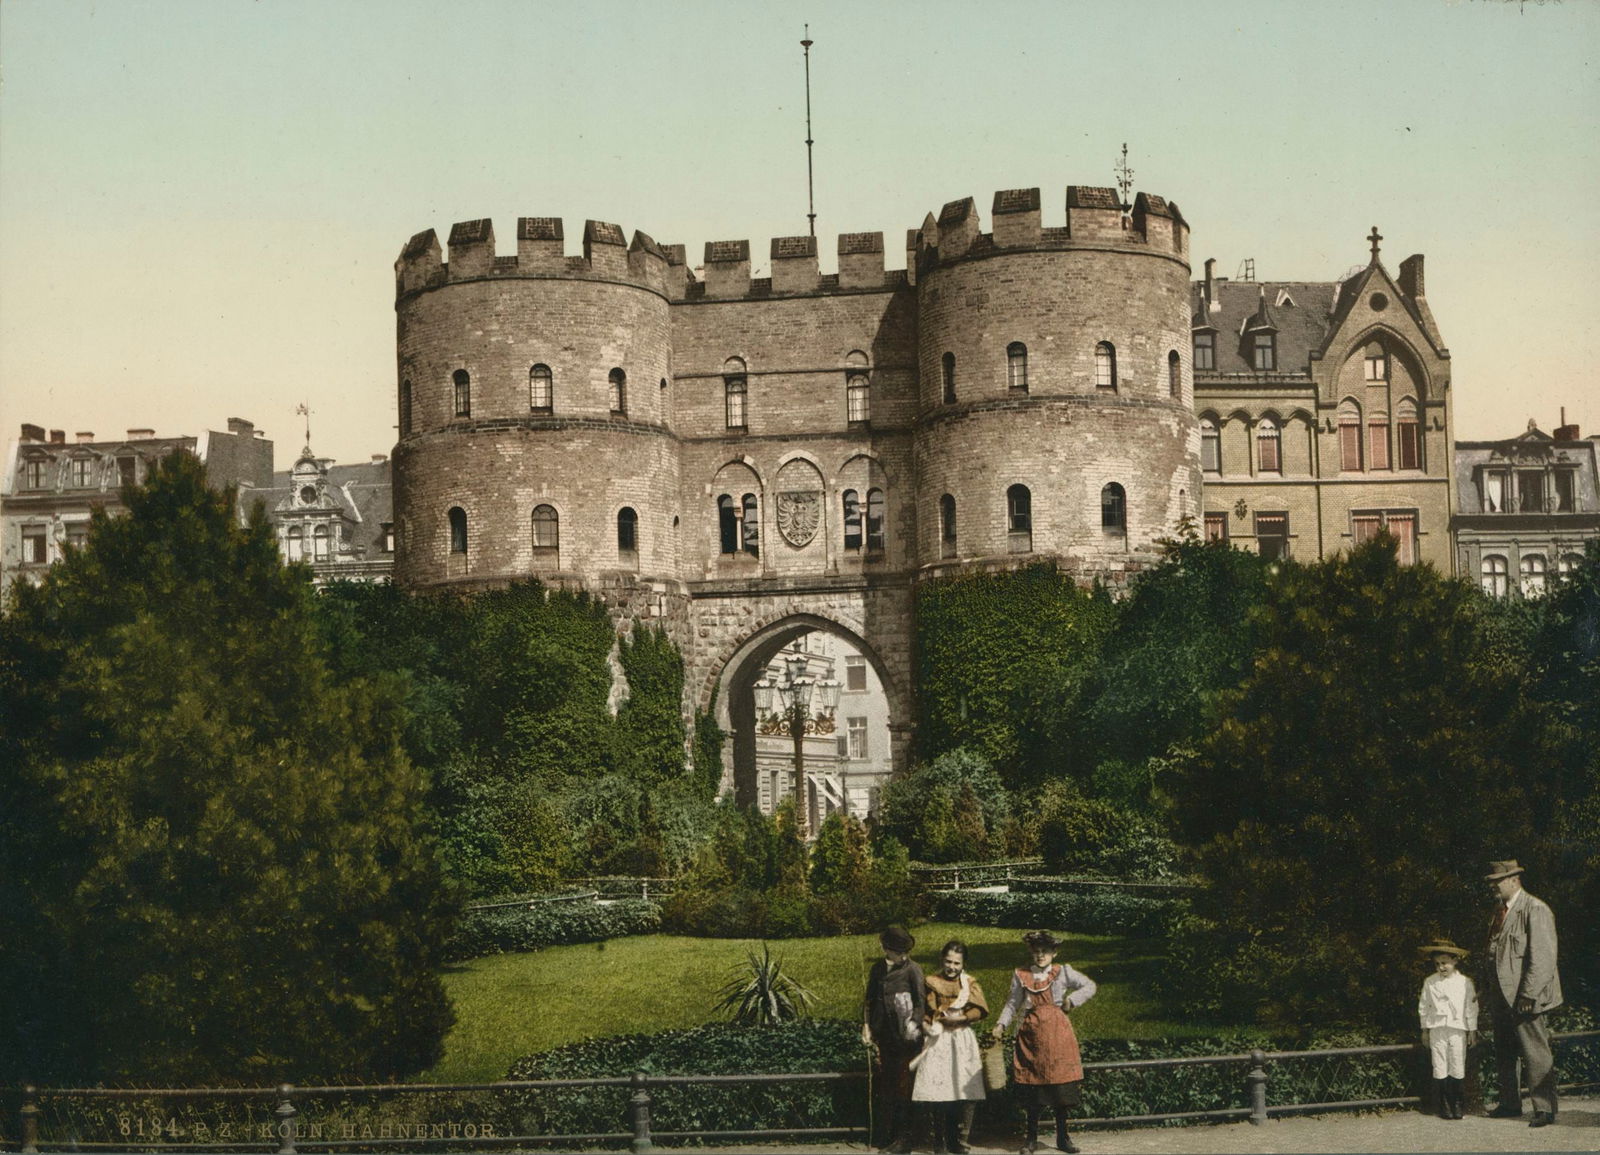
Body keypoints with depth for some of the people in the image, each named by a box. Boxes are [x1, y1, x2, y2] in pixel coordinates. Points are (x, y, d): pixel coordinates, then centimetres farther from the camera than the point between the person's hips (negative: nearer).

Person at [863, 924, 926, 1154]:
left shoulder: (912, 970, -4)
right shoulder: (877, 969, 12)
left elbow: (920, 1002, -6)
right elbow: (869, 1000, 19)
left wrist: (913, 1028, -15)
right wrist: (866, 1026, 10)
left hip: (902, 1039, -5)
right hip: (881, 1036, 5)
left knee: (902, 1086, -1)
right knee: (882, 1085, 5)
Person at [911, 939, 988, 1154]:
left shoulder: (970, 983, 9)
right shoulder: (932, 983, 5)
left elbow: (981, 1009, 0)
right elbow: (925, 1011, 3)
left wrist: (961, 1017, -13)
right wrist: (926, 1025, -16)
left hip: (963, 1041, 1)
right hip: (939, 1040, -1)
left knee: (966, 1095, -5)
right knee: (939, 1093, -4)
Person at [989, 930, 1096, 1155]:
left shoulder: (1063, 972, 6)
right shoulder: (1021, 975, 10)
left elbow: (1090, 986, 7)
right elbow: (1013, 1004, 11)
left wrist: (1071, 1001, -4)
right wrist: (1001, 1025, -2)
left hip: (1057, 1031, -1)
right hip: (1031, 1033, 1)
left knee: (1060, 1081, -1)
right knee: (1033, 1086, 2)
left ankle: (1063, 1137, 11)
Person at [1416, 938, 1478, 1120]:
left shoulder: (1465, 982, 1)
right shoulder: (1429, 982, 4)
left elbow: (1471, 1007, 5)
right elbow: (1423, 1007, 10)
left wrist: (1472, 1030, 4)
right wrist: (1425, 1030, 9)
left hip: (1458, 1030, -1)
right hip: (1437, 1029, 1)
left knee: (1457, 1069, 0)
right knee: (1439, 1068, 1)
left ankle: (1457, 1102, 14)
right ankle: (1444, 1103, 9)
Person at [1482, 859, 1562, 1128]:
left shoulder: (1535, 910, -11)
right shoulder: (1500, 911, 15)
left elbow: (1542, 957, -16)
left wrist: (1528, 995, -20)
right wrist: (1488, 991, 14)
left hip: (1524, 998, -9)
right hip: (1501, 998, 9)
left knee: (1536, 1054, -4)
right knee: (1504, 1055, 14)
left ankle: (1544, 1108, 2)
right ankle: (1510, 1103, 24)